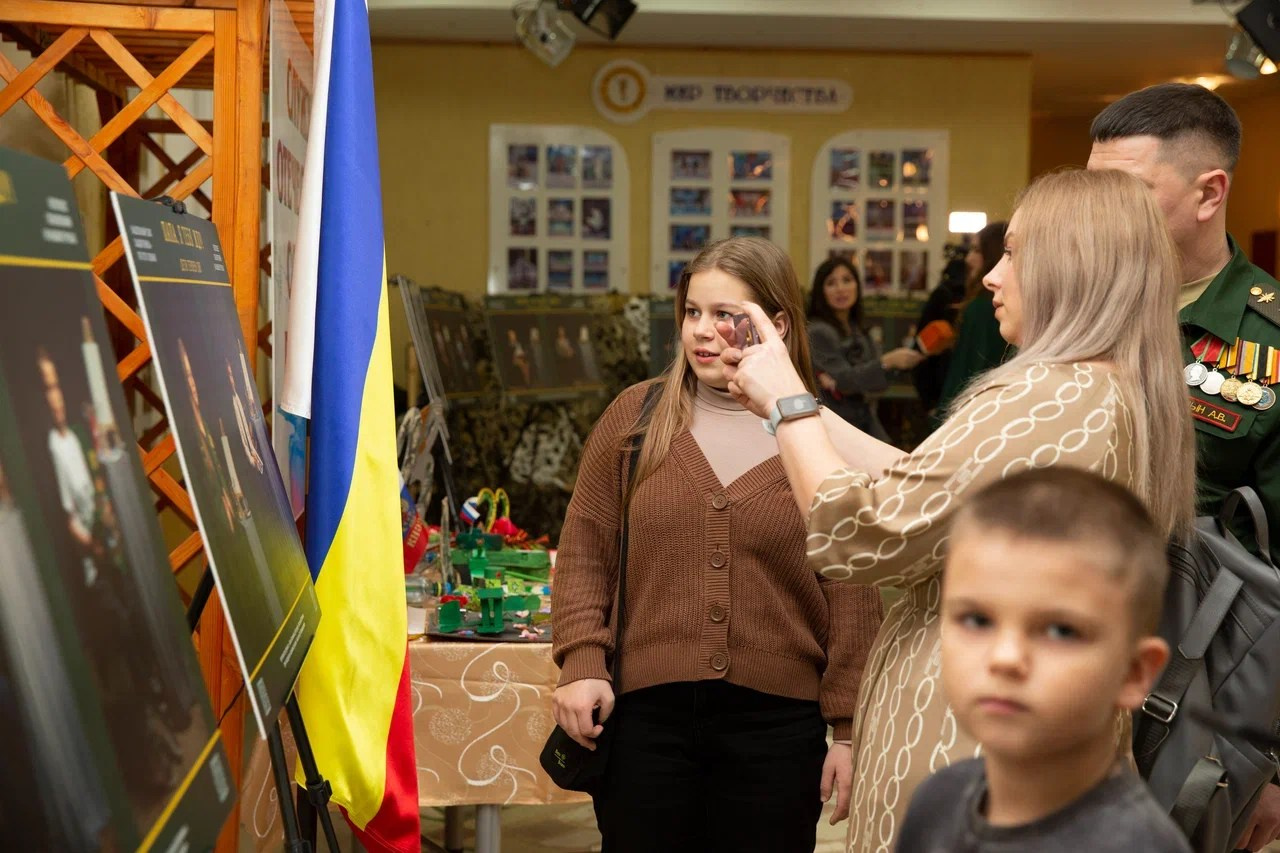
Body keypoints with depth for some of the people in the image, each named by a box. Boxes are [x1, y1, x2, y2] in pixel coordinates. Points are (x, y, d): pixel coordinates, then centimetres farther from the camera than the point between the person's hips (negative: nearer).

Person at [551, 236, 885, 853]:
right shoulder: (635, 416, 5)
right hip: (646, 715, 1)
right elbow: (584, 552, 6)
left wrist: (848, 729, -2)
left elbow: (853, 594, 0)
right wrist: (582, 663, -6)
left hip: (778, 725, -1)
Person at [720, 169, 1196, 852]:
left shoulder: (1045, 401, -22)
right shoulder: (1134, 401, 8)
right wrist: (791, 405, 12)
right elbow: (924, 488, 11)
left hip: (958, 754, -9)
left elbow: (858, 536, -21)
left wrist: (788, 404, -7)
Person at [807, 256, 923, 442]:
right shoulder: (817, 332, -12)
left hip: (865, 423, 7)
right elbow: (844, 379, -16)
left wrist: (841, 382, -19)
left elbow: (878, 380, 2)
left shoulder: (858, 331, 10)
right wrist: (888, 361, -27)